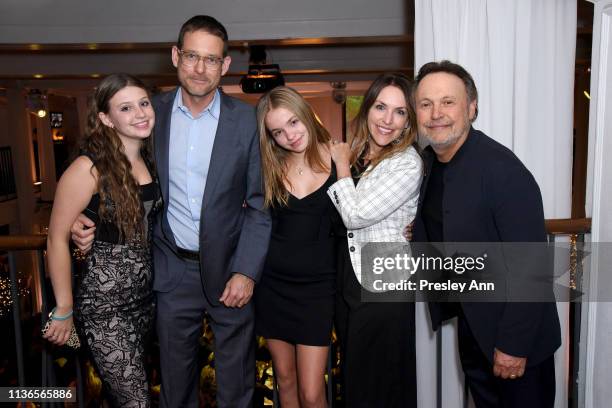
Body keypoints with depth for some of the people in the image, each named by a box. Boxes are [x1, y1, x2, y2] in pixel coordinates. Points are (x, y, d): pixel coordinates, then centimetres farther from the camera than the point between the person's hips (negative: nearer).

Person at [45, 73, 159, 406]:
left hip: (145, 295, 6)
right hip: (104, 304, -6)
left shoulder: (149, 161, 4)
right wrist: (64, 310, -9)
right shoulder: (89, 168, -16)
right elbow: (57, 238, -13)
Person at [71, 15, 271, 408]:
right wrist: (90, 219, -8)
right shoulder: (153, 112, -1)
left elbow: (260, 204, -5)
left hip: (230, 269, -1)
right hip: (173, 270, 2)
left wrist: (246, 272, -11)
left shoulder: (246, 120, -7)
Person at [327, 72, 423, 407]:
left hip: (383, 290, -7)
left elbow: (355, 215, -20)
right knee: (351, 373, 23)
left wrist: (342, 164, -10)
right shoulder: (356, 151, 4)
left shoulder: (408, 165, -18)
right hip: (348, 280, 7)